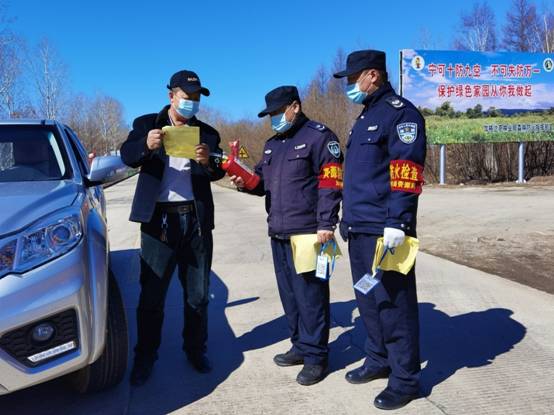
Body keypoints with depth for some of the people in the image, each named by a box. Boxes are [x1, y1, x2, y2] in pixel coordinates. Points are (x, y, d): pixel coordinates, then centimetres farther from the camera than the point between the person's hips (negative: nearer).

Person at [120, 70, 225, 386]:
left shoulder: (207, 133, 11)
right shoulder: (147, 124, 8)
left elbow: (218, 173, 0)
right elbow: (128, 156, -7)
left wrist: (208, 161, -23)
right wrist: (146, 145, -29)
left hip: (196, 218, 2)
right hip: (159, 217, -2)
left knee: (198, 294, 10)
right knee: (151, 294, 2)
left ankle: (196, 351, 25)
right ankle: (145, 358, 15)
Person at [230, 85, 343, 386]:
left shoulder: (319, 136, -5)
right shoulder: (272, 144, 20)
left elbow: (330, 183, -12)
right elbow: (263, 180, 24)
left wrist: (326, 223, -17)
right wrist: (246, 182, 2)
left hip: (307, 233, -8)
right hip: (278, 233, 8)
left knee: (310, 294, -4)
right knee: (288, 292, 14)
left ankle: (315, 356, 7)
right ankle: (300, 346, 28)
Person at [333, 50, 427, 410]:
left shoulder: (401, 112, -8)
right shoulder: (366, 116, 20)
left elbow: (405, 172, -18)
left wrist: (397, 223, -24)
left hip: (383, 230, -9)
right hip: (359, 229, 9)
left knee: (393, 304, -2)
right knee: (368, 300, 17)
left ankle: (406, 379, 11)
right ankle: (379, 361, 32)